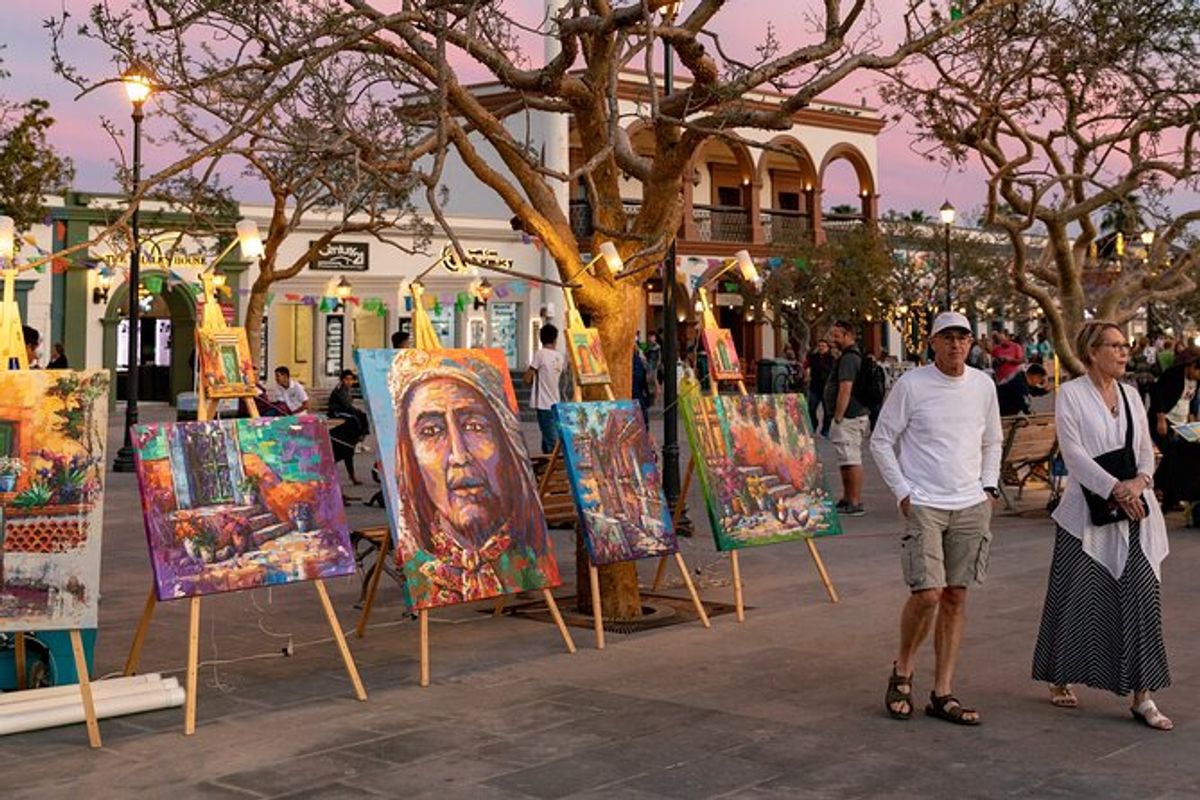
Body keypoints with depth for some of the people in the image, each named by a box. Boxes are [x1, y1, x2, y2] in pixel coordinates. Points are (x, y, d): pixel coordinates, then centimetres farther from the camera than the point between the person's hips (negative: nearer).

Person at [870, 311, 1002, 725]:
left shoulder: (983, 385, 8)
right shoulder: (911, 384, -5)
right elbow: (881, 441, 0)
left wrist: (989, 487, 9)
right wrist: (903, 493, -6)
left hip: (971, 506, 4)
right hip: (924, 505, -4)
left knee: (955, 598, 5)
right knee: (927, 594, -14)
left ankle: (942, 694, 12)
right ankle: (902, 671, 12)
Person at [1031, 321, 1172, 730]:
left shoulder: (1131, 395, 12)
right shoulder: (1070, 394, -4)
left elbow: (1146, 449, 11)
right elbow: (1073, 452, -13)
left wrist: (1139, 481, -10)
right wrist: (1115, 488, -21)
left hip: (1134, 511, 5)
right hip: (1087, 512, -4)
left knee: (1141, 596, -2)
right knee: (1077, 597, 5)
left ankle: (1142, 696, 3)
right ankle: (1059, 679, 25)